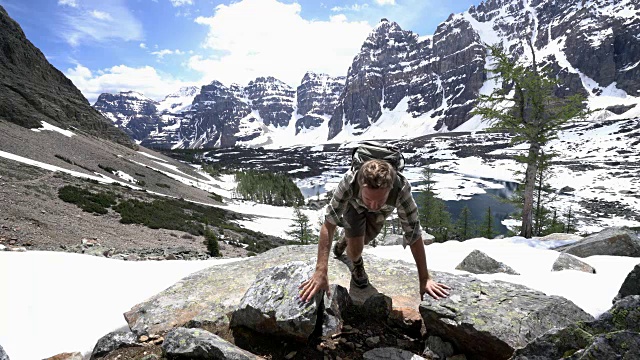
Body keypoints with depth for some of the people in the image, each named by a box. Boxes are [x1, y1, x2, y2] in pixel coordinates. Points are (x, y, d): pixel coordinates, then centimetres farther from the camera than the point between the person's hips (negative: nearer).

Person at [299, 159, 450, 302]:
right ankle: (357, 265, 18)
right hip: (355, 204, -1)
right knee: (356, 249, -18)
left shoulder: (401, 189, -44)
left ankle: (344, 241, 53)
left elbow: (414, 233, -35)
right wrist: (320, 272, -48)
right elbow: (329, 224, -42)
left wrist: (424, 279, -31)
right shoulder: (349, 181, -46)